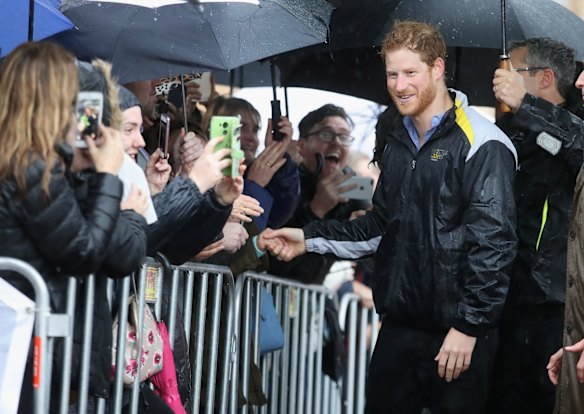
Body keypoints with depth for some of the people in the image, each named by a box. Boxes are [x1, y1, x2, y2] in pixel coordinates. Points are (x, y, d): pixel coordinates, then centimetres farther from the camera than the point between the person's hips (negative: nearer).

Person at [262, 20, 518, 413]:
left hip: (457, 332, -7)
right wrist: (310, 238, 9)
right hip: (399, 324, 7)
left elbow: (494, 242, -17)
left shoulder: (481, 145, -12)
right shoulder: (400, 142, 13)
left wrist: (469, 326, -18)